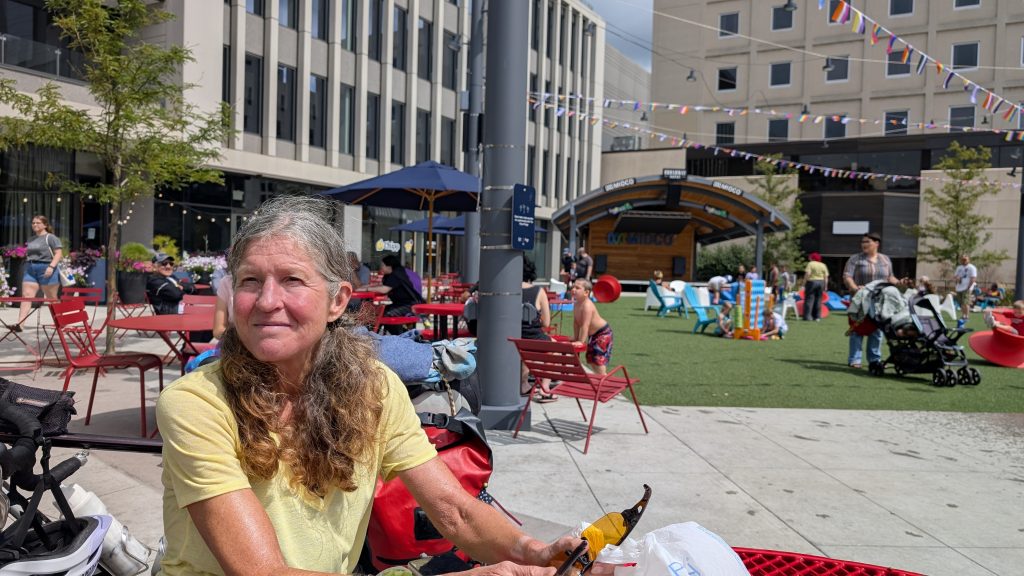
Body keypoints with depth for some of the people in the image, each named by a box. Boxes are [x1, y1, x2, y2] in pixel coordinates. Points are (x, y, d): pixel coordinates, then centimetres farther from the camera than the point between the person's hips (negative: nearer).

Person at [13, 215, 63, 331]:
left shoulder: (51, 238, -2)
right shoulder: (31, 240, 20)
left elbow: (59, 253, -10)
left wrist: (51, 266, -22)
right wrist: (28, 266, 20)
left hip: (46, 270, -6)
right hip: (30, 270, 6)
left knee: (52, 299, 2)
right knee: (26, 296, -7)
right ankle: (19, 324, -15)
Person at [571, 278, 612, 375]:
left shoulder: (587, 305, -29)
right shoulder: (576, 304, -3)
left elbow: (585, 325, -32)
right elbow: (576, 323, 5)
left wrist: (580, 341, -31)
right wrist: (575, 338, 7)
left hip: (603, 334, -10)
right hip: (593, 335, 10)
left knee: (599, 361, -15)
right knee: (591, 361, 17)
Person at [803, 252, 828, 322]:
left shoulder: (810, 264, -4)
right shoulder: (823, 265, 11)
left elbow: (807, 274, -14)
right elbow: (826, 277, 7)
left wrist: (804, 283, -12)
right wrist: (825, 287, 10)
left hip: (811, 282, -5)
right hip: (821, 282, 5)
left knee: (809, 299, -4)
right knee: (818, 300, 10)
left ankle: (807, 316, -9)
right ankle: (817, 317, 9)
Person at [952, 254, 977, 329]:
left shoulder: (972, 268, -2)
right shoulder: (959, 268, 18)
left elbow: (973, 279, -9)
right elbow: (954, 277, 20)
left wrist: (968, 288, -15)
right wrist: (956, 279, -4)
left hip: (967, 289, -7)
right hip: (959, 289, 7)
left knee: (965, 303, -16)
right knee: (961, 304, 10)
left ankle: (965, 318, -18)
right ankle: (963, 316, 18)